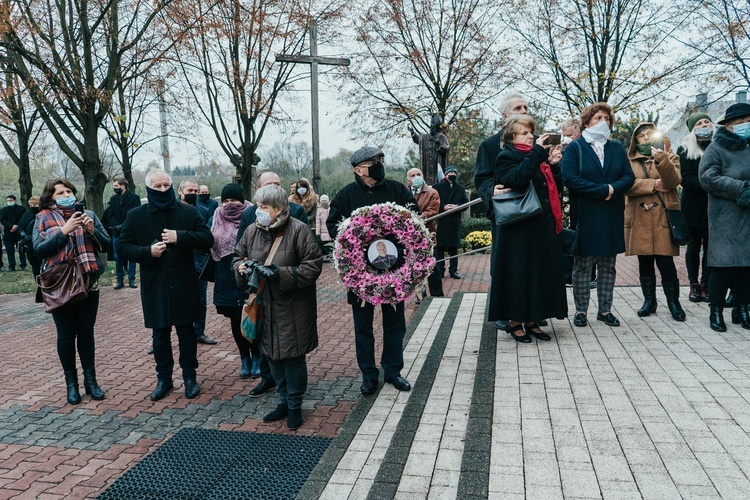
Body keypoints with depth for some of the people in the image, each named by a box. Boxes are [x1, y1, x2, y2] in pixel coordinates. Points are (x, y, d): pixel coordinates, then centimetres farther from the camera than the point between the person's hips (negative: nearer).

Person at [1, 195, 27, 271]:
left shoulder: (21, 209, 4)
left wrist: (17, 226, -18)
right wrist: (11, 226, -17)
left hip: (19, 233, -2)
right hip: (8, 233, 2)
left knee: (21, 250, 0)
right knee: (10, 251, 2)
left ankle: (23, 265, 5)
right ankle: (11, 266, 5)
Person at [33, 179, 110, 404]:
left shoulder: (88, 214, 7)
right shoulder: (43, 218, 2)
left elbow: (106, 245, 4)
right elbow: (39, 249, -9)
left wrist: (92, 230, -13)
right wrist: (64, 230, -18)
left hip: (88, 283, 2)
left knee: (86, 333, 8)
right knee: (66, 335, 6)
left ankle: (90, 380, 18)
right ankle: (71, 383, 18)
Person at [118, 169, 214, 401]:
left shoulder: (189, 212, 0)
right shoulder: (135, 216, 2)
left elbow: (207, 239, -5)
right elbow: (123, 247, 3)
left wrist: (180, 237, -19)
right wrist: (148, 252, -15)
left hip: (184, 284, -1)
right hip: (154, 286, 1)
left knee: (186, 331, 9)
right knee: (160, 334, 11)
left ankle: (190, 377, 22)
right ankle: (163, 379, 25)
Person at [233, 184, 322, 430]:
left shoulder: (298, 230, -14)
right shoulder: (252, 230, 2)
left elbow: (313, 266, -15)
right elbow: (238, 255, 16)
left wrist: (281, 273, -24)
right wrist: (241, 266, -8)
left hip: (293, 306, -5)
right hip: (265, 305, 5)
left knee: (293, 356, 3)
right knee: (272, 355, 14)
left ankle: (295, 405, 22)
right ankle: (284, 401, 33)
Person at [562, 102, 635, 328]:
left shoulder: (617, 148, 14)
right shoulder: (574, 148, 0)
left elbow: (629, 177, 6)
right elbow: (570, 178, -13)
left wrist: (614, 189, -15)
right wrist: (603, 190, -15)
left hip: (612, 217, 4)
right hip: (585, 216, -4)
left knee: (608, 265, 8)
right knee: (583, 265, 1)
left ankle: (605, 309, 18)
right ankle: (581, 310, 10)